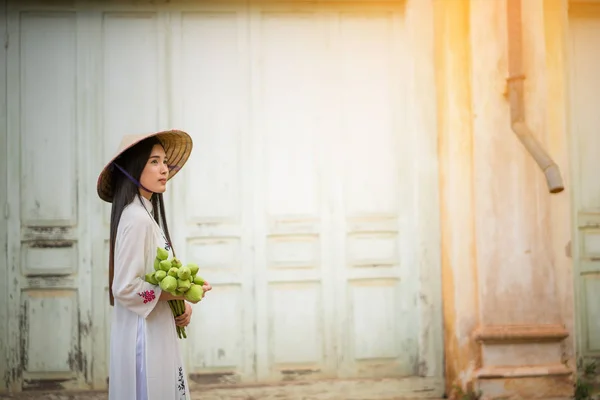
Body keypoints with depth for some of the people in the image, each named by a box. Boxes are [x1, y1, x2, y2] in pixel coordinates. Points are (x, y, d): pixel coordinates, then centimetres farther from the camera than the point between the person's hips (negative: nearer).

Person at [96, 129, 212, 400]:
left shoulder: (147, 214, 11)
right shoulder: (136, 218, -18)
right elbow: (125, 288, -22)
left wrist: (181, 305, 0)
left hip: (158, 337, 9)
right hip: (144, 337, -9)